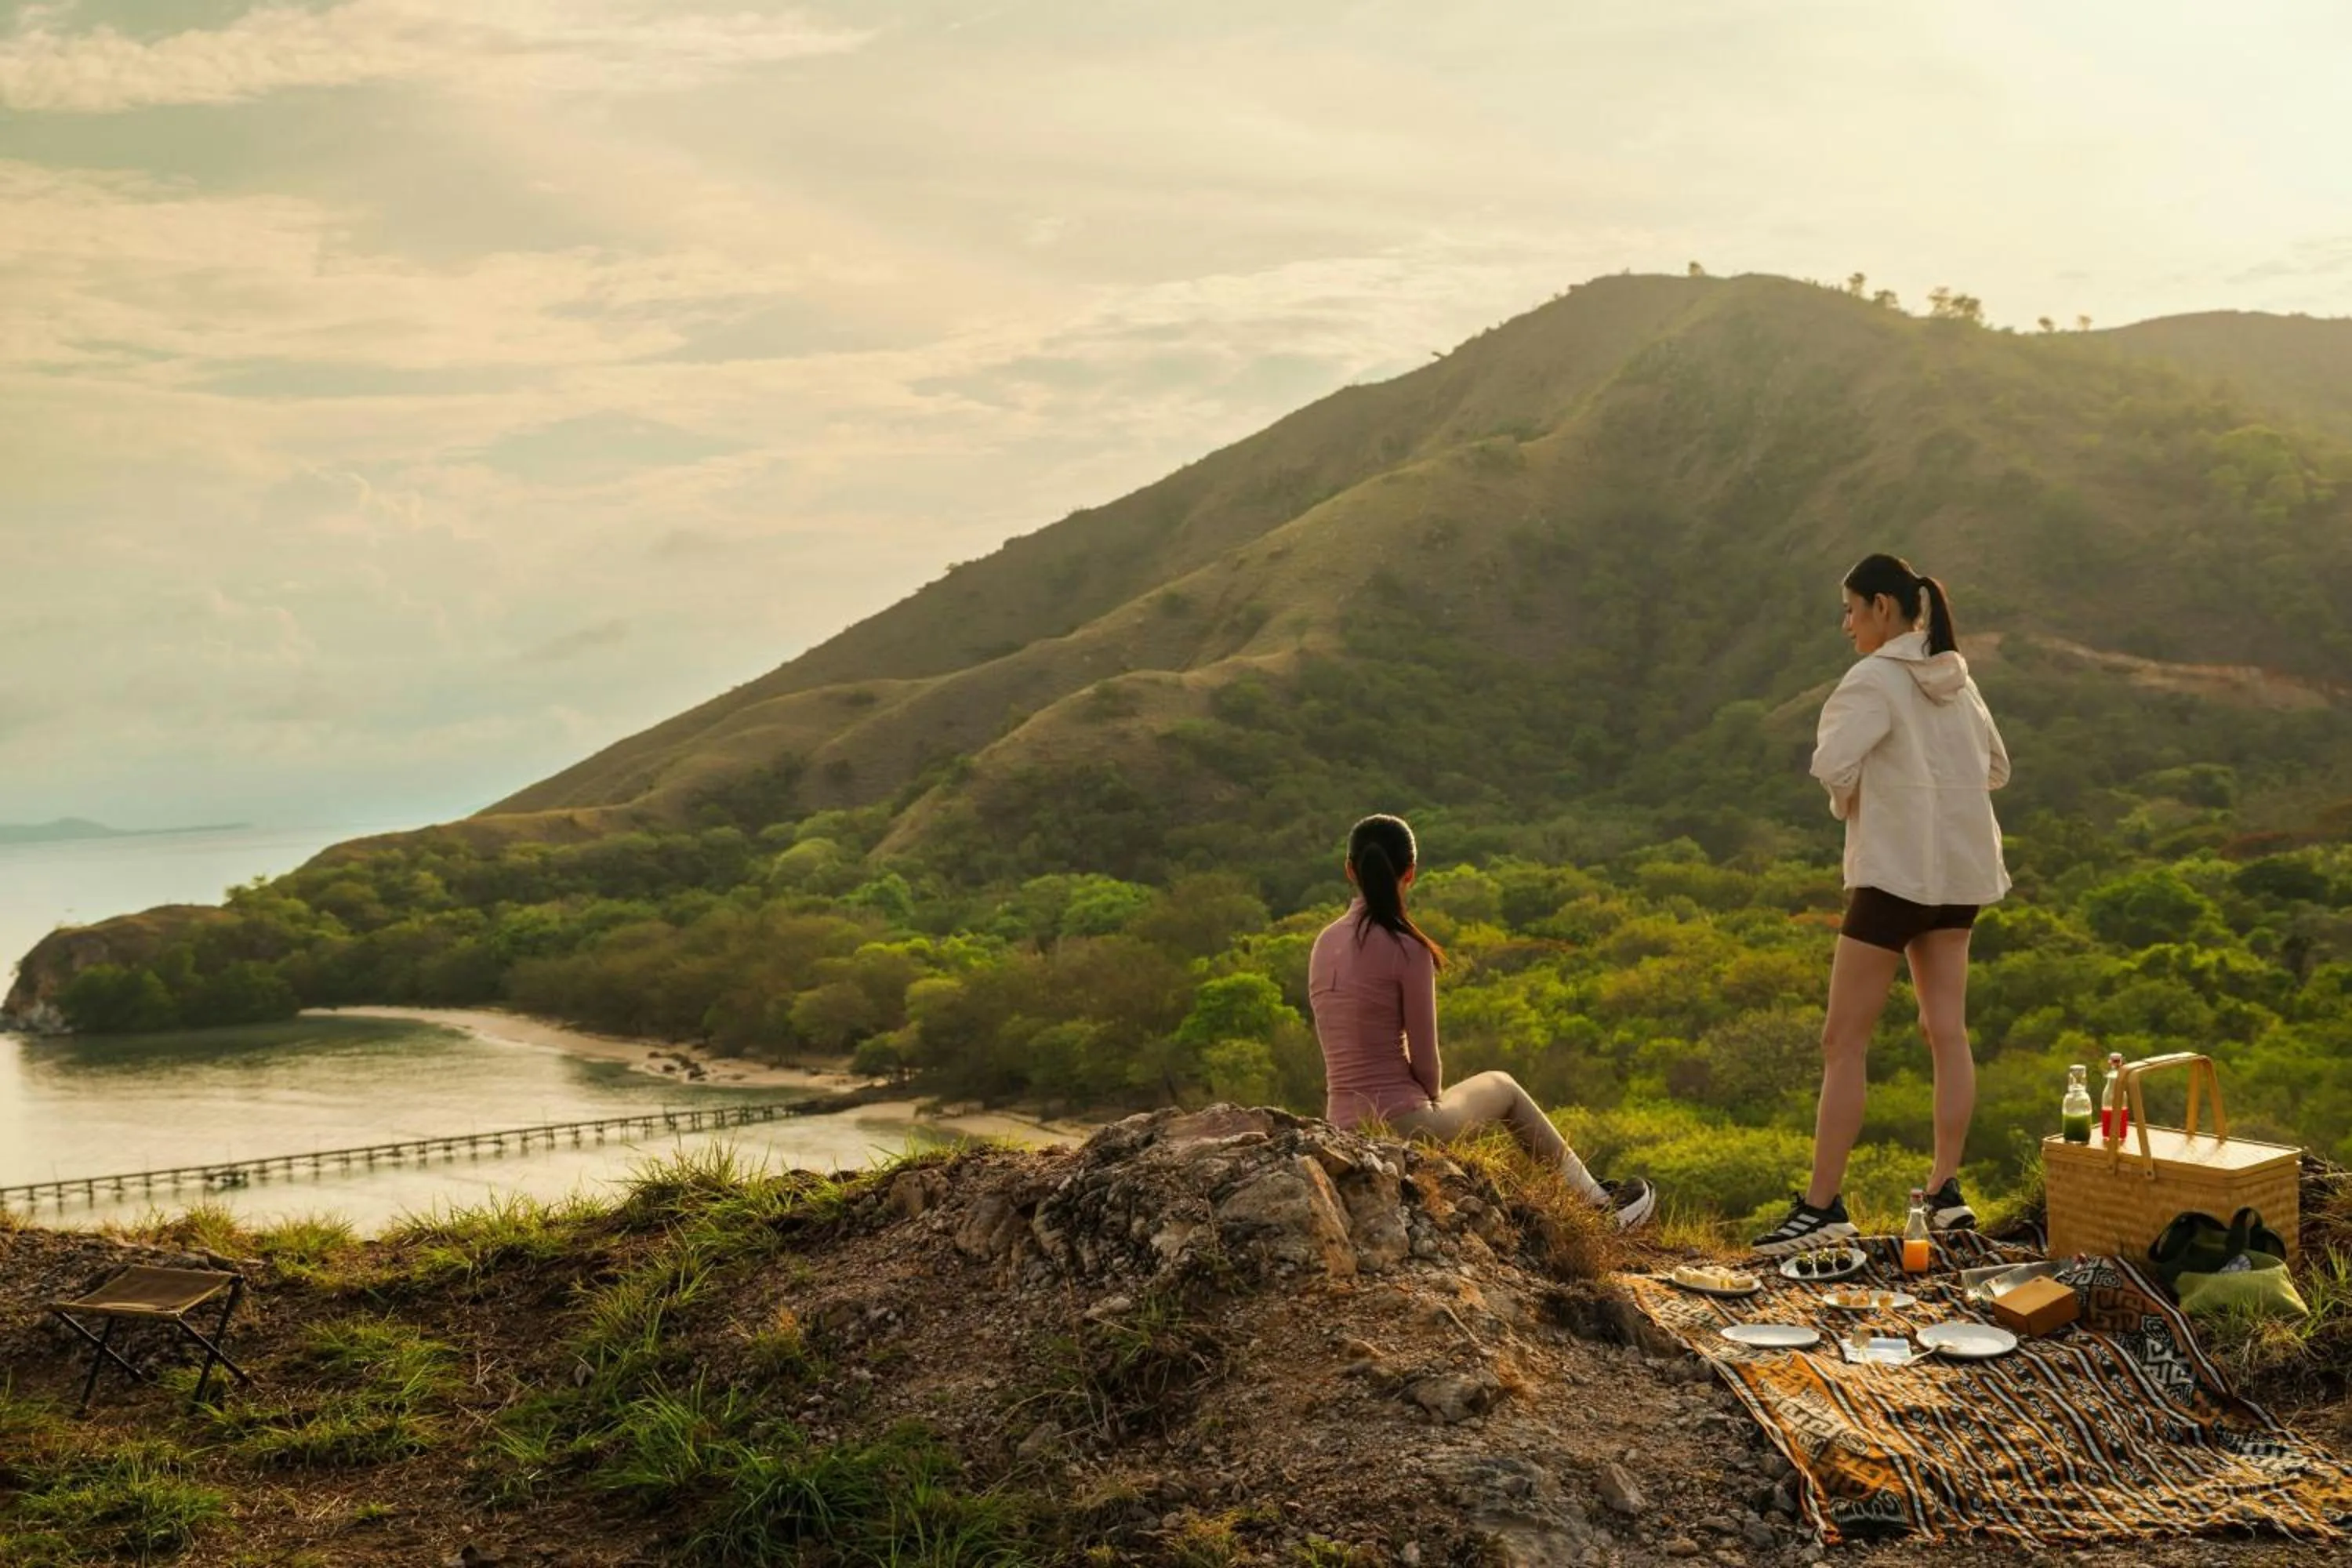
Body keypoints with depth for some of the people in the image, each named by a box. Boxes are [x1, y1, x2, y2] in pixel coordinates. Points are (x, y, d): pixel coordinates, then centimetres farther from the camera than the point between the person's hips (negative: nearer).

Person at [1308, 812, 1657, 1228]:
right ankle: (1598, 1201, 35)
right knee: (1500, 1087, 22)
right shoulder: (1407, 949, -15)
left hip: (1345, 1127, 7)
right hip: (1404, 1124, -7)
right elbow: (1424, 1058, -10)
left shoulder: (1324, 944, 5)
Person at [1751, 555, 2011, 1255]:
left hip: (1894, 871, -8)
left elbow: (1832, 764, -24)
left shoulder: (1875, 679, -12)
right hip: (1958, 869, 8)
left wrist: (1850, 800, -4)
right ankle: (1947, 1190, 12)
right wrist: (1932, 793, 10)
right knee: (1947, 1030, 10)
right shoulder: (1955, 678, 11)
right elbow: (1996, 769, 20)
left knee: (1842, 1041, -5)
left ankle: (1822, 1206, -5)